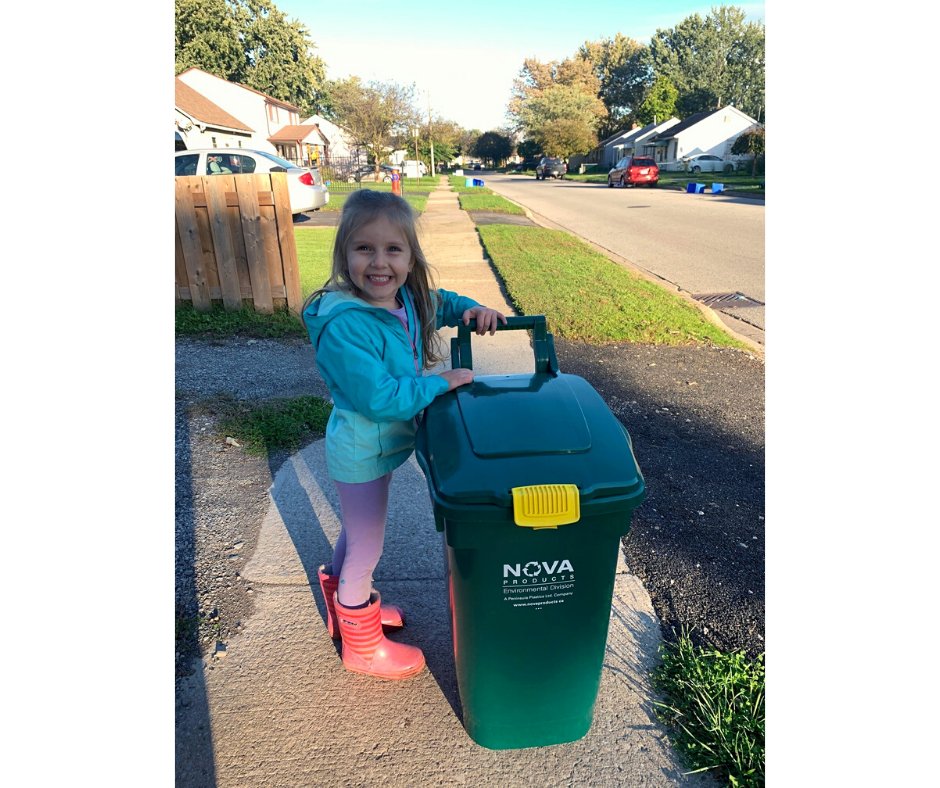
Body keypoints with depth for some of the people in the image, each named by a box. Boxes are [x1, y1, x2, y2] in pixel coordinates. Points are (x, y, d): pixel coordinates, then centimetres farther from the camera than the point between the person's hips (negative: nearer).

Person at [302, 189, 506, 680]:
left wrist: (474, 311, -7)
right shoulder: (345, 324, -32)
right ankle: (363, 645, 38)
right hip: (362, 452, -8)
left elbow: (441, 303, 13)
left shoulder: (404, 297, -7)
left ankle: (345, 606, 56)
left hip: (381, 443, 8)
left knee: (357, 532, 29)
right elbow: (379, 398, -33)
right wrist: (444, 383, -25)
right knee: (367, 547, 12)